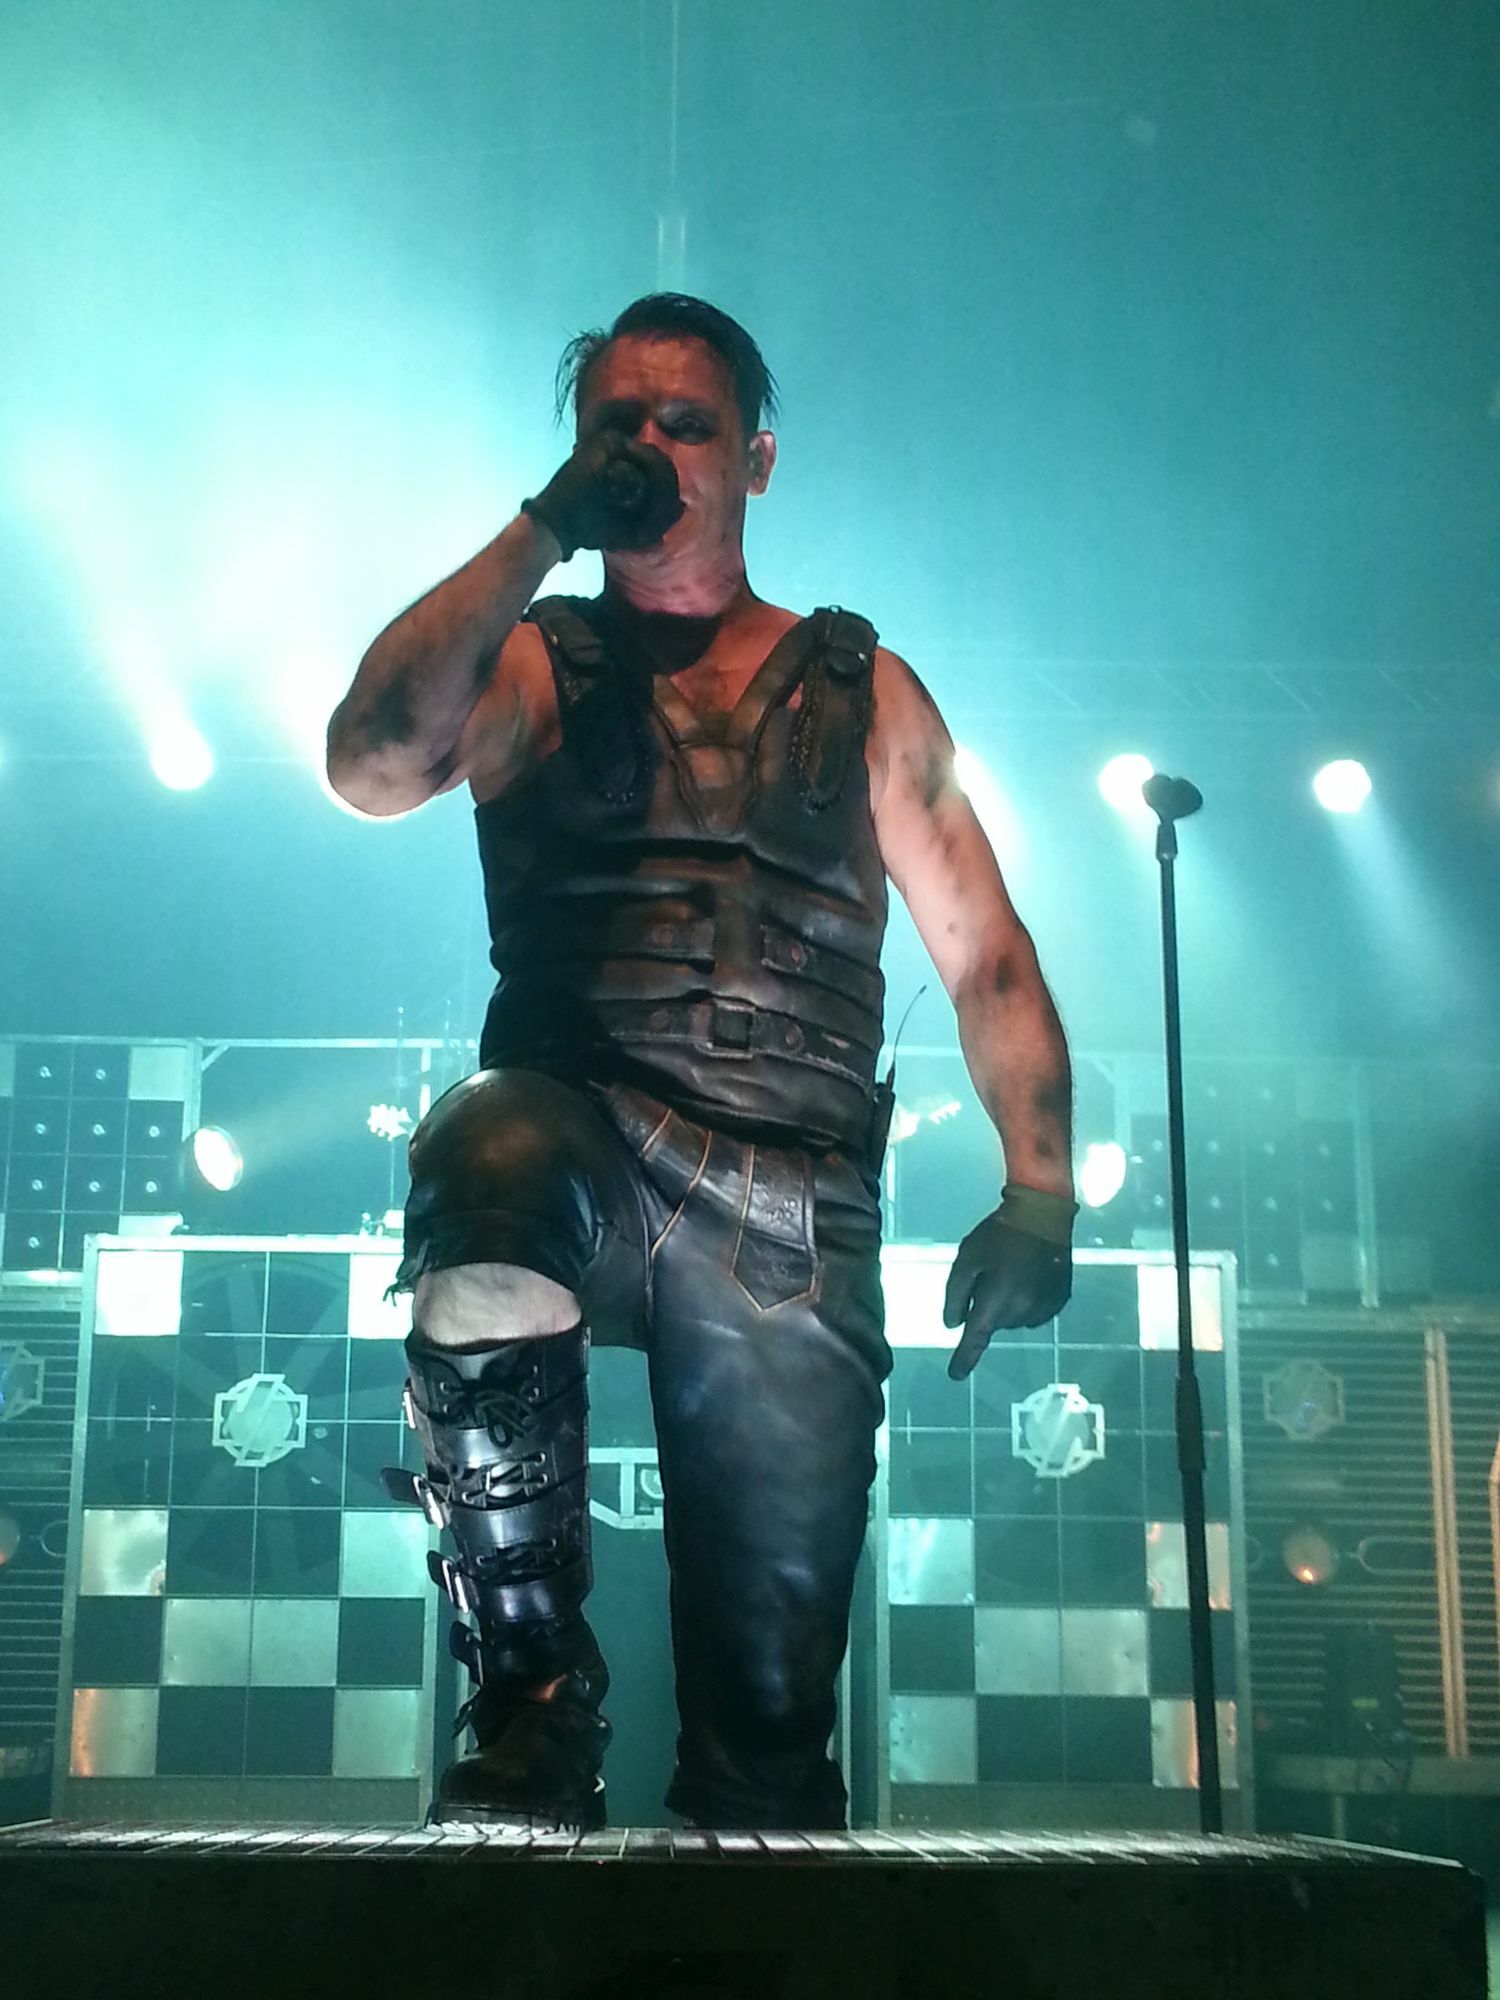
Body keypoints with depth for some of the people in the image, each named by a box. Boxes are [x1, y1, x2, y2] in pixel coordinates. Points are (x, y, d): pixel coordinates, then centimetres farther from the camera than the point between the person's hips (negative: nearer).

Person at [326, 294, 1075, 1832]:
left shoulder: (860, 689, 19)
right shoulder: (534, 665, 17)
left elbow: (985, 955, 13)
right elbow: (370, 767, -6)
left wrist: (1038, 1192, -2)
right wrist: (547, 525, -2)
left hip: (795, 1215, 2)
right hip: (583, 1147, -1)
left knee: (770, 1699, -5)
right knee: (492, 1145, -38)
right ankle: (532, 1692, -26)